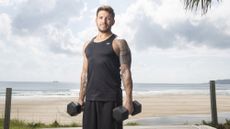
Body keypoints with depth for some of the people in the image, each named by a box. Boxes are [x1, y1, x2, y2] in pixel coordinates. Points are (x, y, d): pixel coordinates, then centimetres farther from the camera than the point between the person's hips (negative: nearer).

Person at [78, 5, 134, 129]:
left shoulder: (119, 43, -1)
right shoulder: (88, 45, 15)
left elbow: (125, 72, -8)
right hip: (90, 99, 6)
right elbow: (85, 73, 16)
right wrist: (81, 98, 13)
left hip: (111, 99, -5)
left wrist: (128, 99, -15)